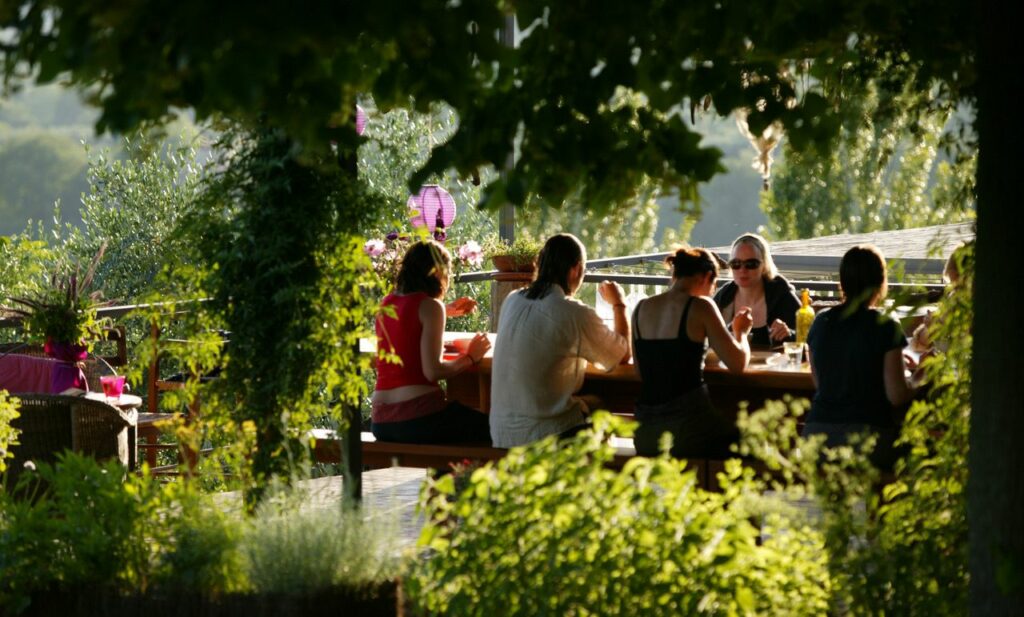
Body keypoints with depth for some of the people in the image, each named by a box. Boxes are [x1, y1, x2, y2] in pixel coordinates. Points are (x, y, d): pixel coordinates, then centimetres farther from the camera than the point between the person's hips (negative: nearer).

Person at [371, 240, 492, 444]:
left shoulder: (387, 303, 14)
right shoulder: (429, 306, -8)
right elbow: (432, 371, -16)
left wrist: (446, 312, 44)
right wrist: (470, 358, -2)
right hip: (418, 415, -8)